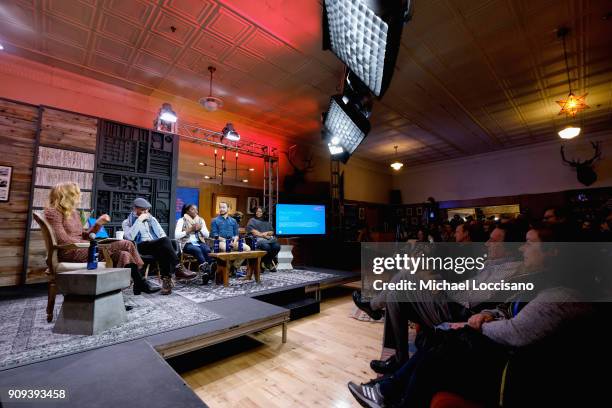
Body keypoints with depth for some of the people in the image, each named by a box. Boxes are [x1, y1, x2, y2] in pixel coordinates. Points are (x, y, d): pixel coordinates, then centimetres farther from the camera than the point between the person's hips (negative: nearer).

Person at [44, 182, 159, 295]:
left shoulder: (74, 213, 22)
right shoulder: (53, 212, -2)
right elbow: (62, 239, -14)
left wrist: (98, 223, 4)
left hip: (80, 249, 8)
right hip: (70, 252, -8)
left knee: (123, 255, -17)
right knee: (125, 245, -22)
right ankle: (141, 283, -13)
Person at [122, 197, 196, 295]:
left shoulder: (152, 219, 24)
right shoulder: (127, 222, 11)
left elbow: (162, 234, 20)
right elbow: (130, 237, -10)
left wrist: (163, 244, -2)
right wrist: (139, 220, -8)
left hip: (157, 246, 4)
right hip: (141, 246, -4)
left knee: (162, 250, -35)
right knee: (165, 241, -33)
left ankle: (166, 280, -39)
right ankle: (178, 269, -39)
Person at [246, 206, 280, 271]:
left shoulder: (267, 222, 29)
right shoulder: (252, 220, 18)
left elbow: (272, 232, 20)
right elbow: (252, 231, 1)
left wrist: (267, 233, -2)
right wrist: (262, 235, -7)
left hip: (269, 238, 4)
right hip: (258, 239, -4)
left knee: (277, 246, -27)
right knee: (266, 247, -36)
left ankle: (267, 262, -6)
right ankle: (269, 263, -10)